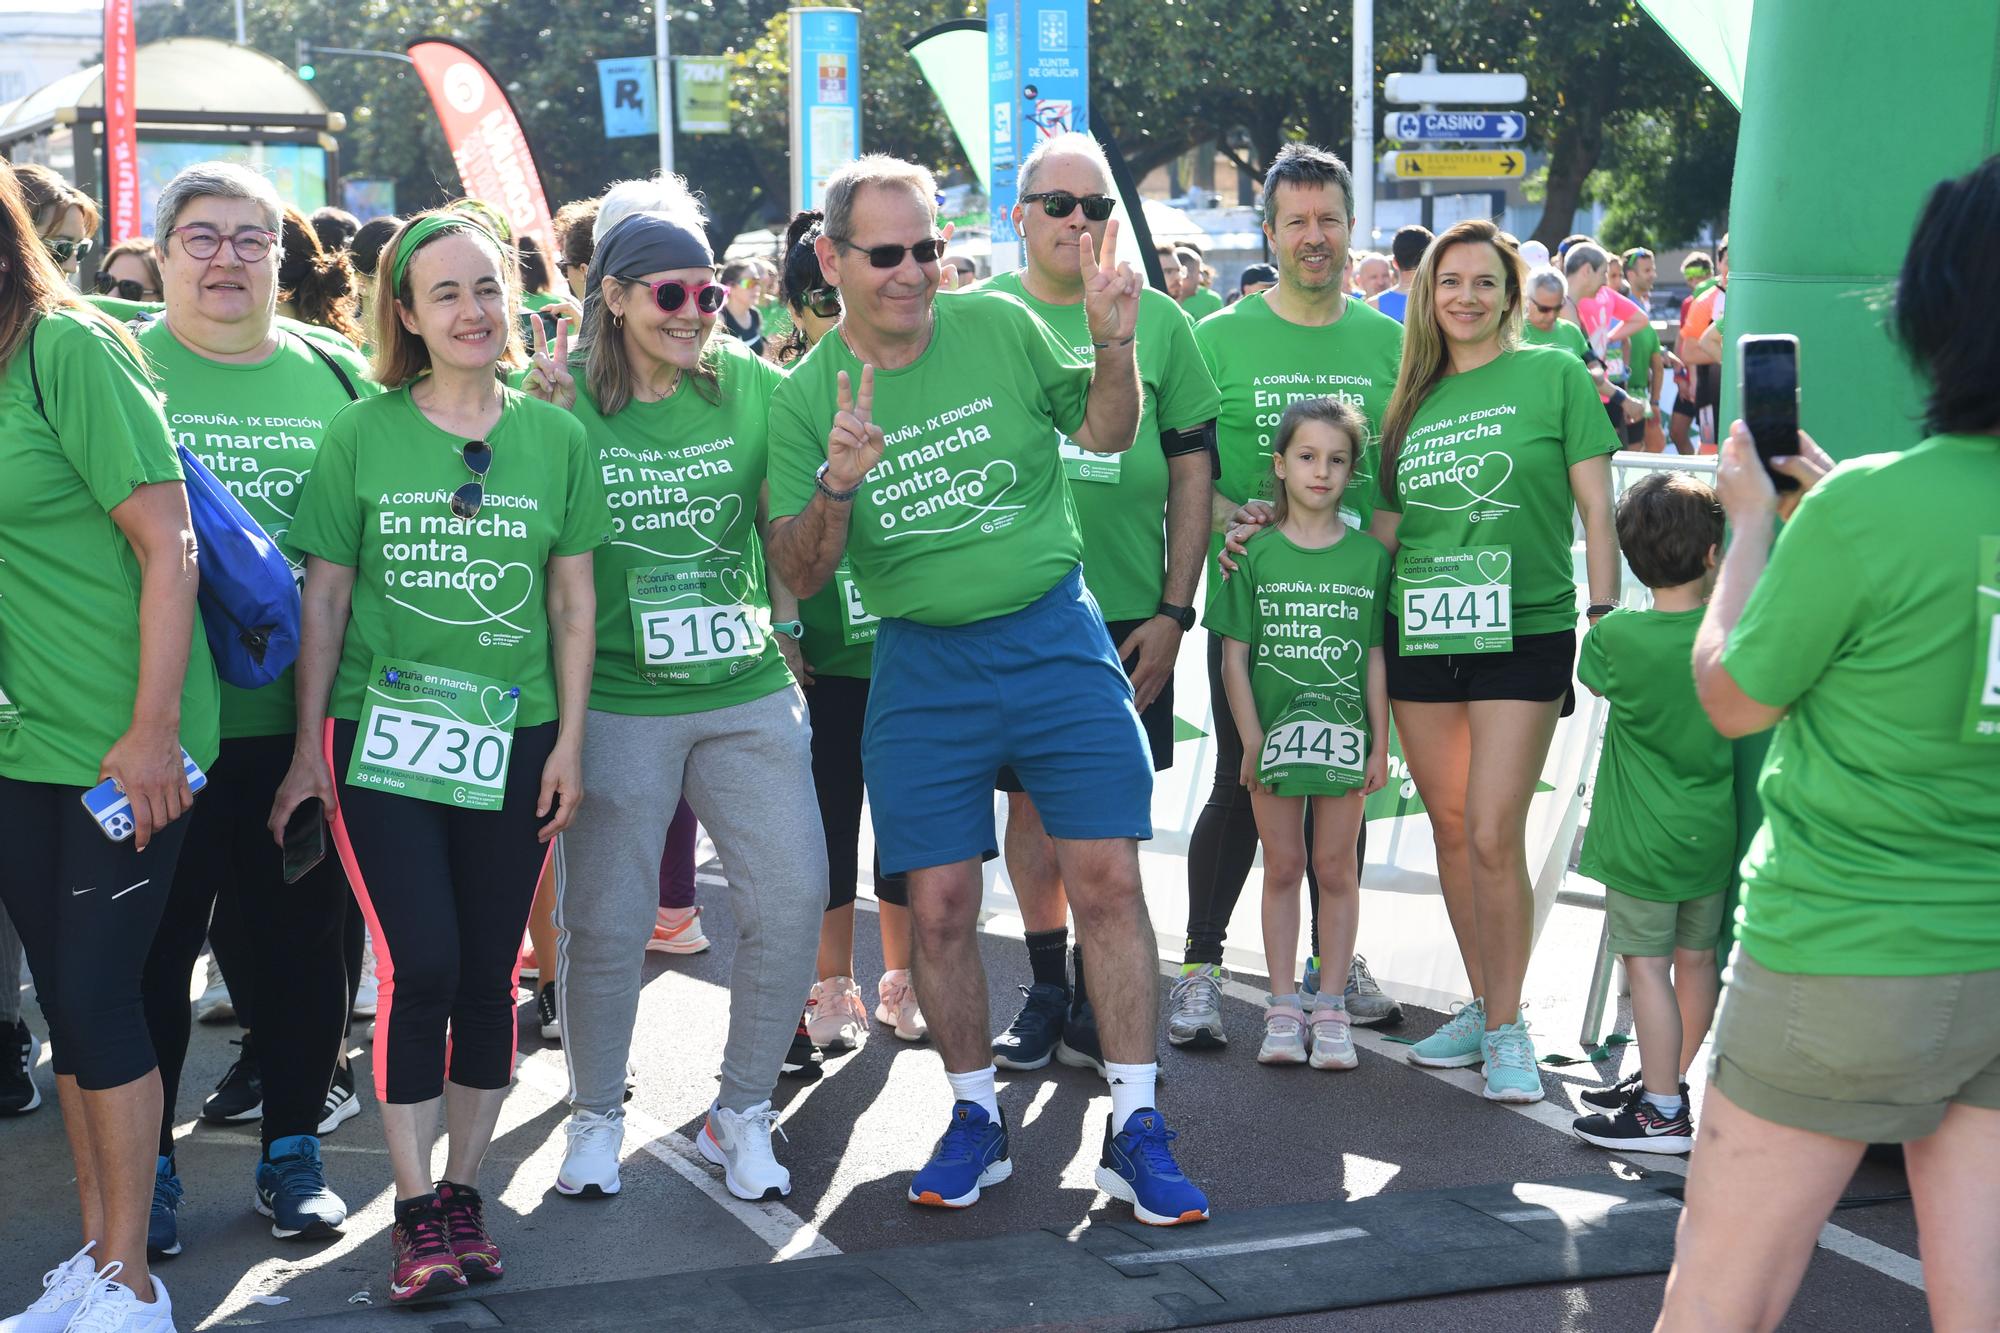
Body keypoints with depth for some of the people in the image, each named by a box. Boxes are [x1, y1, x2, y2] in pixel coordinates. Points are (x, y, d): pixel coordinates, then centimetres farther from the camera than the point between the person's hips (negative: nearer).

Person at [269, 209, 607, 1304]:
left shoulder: (556, 437, 4)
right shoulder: (360, 434, -1)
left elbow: (573, 600, 7)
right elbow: (323, 598, 2)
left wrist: (569, 741, 3)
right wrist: (310, 745, 0)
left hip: (513, 740, 2)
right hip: (384, 733, -2)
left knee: (489, 975, 6)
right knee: (421, 967, -9)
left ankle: (463, 1190, 21)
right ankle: (415, 1210, 3)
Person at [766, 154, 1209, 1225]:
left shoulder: (1000, 326, 0)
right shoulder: (805, 399, 0)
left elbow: (1105, 433, 11)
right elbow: (800, 576, 0)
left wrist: (1114, 343, -8)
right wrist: (835, 486, -19)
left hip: (1054, 635, 0)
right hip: (922, 664, 1)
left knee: (1106, 879, -4)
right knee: (939, 904, 3)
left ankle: (1134, 1131, 4)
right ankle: (976, 1119, 21)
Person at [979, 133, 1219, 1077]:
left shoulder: (1158, 322, 4)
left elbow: (1192, 470, 5)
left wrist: (1174, 611, -1)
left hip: (1127, 614, 0)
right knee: (1031, 800, 8)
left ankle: (1095, 1000, 16)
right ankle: (1047, 986, 23)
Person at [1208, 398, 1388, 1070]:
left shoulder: (1370, 555, 1)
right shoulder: (1255, 553, -1)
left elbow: (1377, 658, 3)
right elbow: (1234, 658, -1)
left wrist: (1380, 744, 1)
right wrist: (1252, 742, -5)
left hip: (1344, 736, 0)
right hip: (1274, 733, 0)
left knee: (1337, 870, 6)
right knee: (1282, 868, 8)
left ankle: (1330, 1011, 13)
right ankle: (1283, 1009, 15)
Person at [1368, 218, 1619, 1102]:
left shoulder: (1554, 376, 0)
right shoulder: (1413, 399, 12)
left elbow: (1597, 511, -1)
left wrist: (1604, 623, -7)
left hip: (1523, 633, -5)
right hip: (1421, 635, 5)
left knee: (1494, 835, -10)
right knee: (1450, 830, 10)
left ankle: (1507, 1029, 3)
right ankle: (1482, 1006, 24)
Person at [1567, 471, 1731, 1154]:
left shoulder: (1615, 635, -14)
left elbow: (1593, 679, 6)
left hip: (1642, 840, -4)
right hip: (1712, 836, 5)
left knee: (1647, 965, 1)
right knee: (1696, 959, 16)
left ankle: (1663, 1112, 4)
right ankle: (1666, 1080, 31)